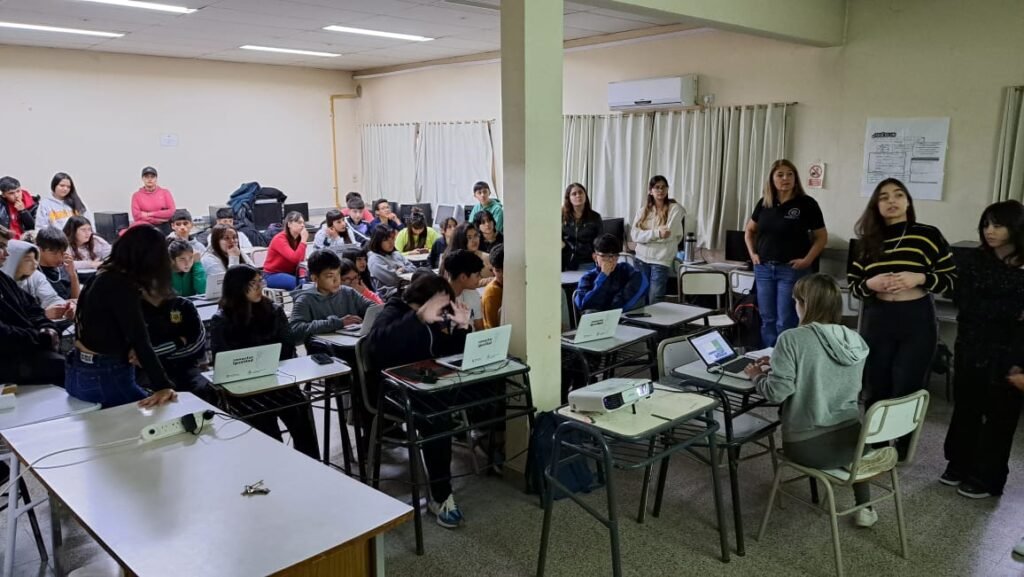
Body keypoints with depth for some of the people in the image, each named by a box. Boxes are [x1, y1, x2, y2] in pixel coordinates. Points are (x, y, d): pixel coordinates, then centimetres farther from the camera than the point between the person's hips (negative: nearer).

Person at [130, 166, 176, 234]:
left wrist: (149, 214, -8)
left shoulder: (165, 192, 8)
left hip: (164, 229, 1)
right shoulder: (137, 195, 4)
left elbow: (172, 211, -3)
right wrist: (162, 215, -10)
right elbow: (137, 216, -6)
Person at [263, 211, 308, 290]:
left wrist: (302, 274, -17)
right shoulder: (280, 239, -18)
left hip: (290, 273, 6)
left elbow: (300, 260, 1)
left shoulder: (299, 238, 2)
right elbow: (295, 258, -31)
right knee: (302, 283, -30)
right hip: (272, 275, -6)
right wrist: (304, 240, -27)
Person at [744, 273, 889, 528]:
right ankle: (864, 508, 33)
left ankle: (853, 464, 9)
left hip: (806, 446, -3)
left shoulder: (792, 338, -15)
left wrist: (757, 376, 2)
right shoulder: (855, 341, 3)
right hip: (851, 439, 4)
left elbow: (777, 393, -18)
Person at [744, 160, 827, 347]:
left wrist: (807, 260, -11)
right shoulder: (764, 203, 6)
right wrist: (752, 253, 7)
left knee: (786, 322, -1)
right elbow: (749, 230, 20)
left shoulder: (807, 204, -5)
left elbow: (822, 237, -1)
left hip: (791, 270, -4)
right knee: (767, 319, 11)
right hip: (764, 268, 4)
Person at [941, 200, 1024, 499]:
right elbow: (967, 306, -11)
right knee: (966, 410, 12)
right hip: (972, 351, 2)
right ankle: (959, 466, 27)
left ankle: (986, 477, 20)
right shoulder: (972, 261, 0)